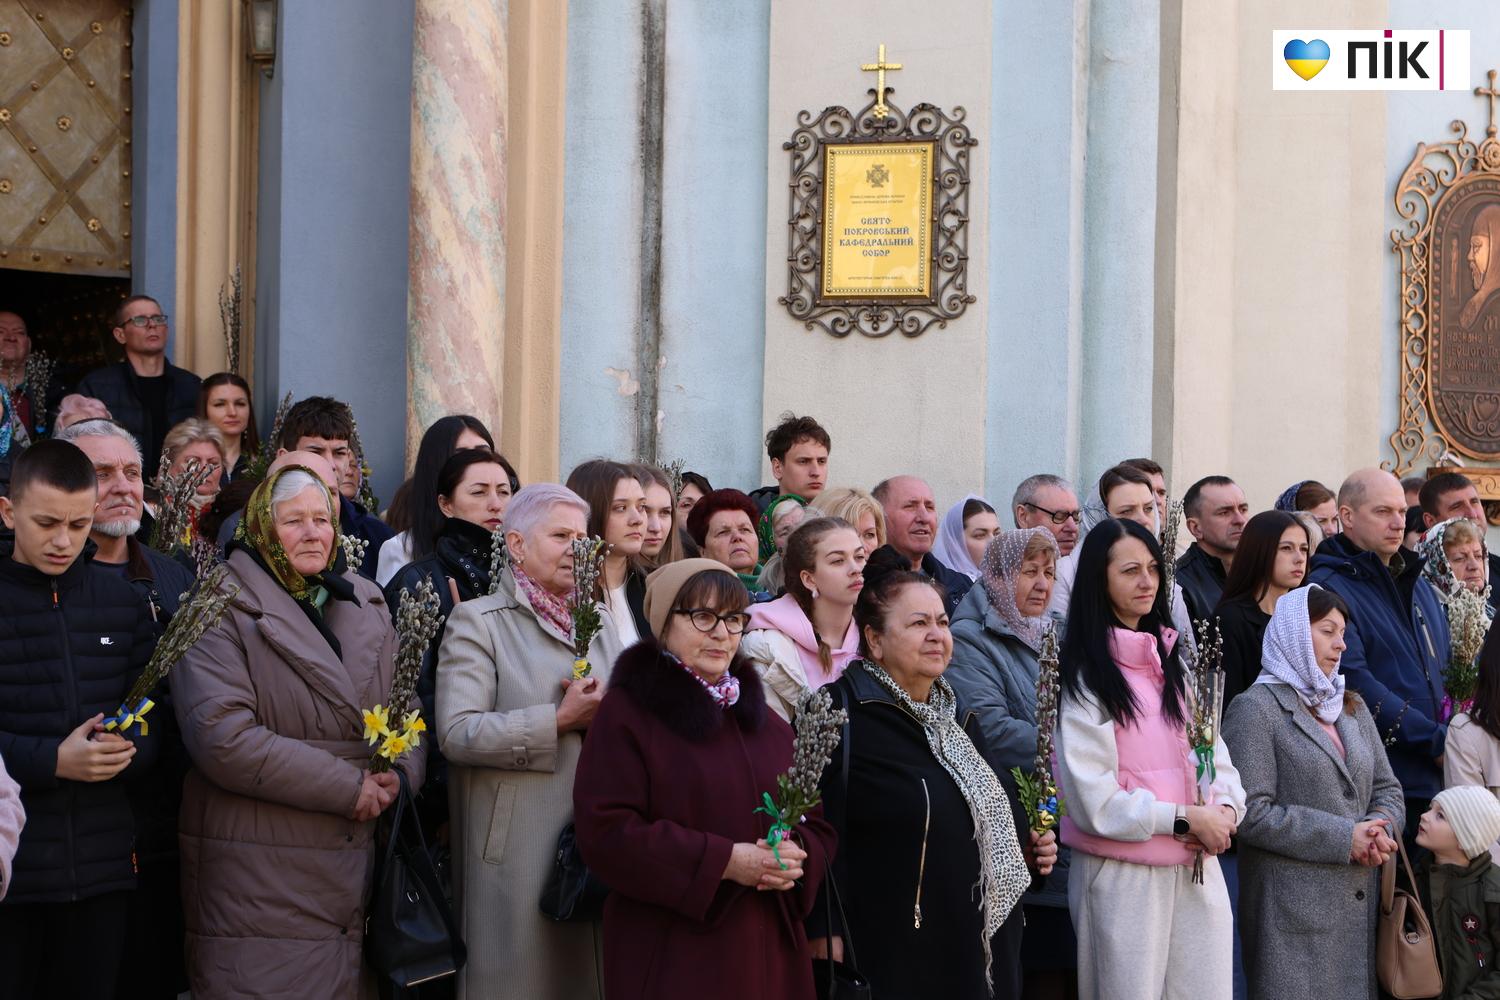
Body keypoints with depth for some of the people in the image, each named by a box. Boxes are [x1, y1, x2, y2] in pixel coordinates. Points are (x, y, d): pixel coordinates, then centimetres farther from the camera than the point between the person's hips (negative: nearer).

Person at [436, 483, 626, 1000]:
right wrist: (559, 722, -16)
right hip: (518, 854, -6)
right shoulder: (477, 622, -4)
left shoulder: (599, 620, 17)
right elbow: (456, 733, -16)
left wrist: (605, 714, -4)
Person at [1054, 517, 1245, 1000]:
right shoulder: (1083, 676, -8)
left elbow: (1214, 751, 14)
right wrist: (1186, 818, -13)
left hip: (1199, 870, 6)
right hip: (1123, 876, -6)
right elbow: (1093, 801, -14)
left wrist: (1225, 809, -6)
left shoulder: (1173, 662, 14)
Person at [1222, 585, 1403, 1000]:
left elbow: (1387, 788, 17)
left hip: (1361, 902, 7)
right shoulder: (1255, 709, -6)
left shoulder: (1353, 708, 18)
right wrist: (1344, 839, -15)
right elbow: (1252, 813, -14)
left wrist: (1380, 830, -6)